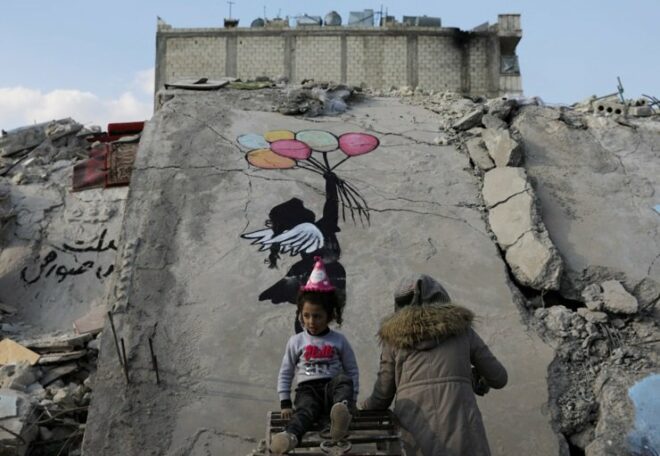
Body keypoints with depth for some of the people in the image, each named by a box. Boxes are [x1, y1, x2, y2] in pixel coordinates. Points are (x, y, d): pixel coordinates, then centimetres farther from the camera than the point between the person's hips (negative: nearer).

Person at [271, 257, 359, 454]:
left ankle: (341, 412, -67)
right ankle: (290, 436, -68)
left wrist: (352, 399, -1)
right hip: (307, 390, 0)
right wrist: (285, 403, 3)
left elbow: (352, 371, 10)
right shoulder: (296, 341, 8)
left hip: (332, 388, 1)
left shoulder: (339, 341, 8)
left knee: (344, 380, -35)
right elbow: (285, 374, 12)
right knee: (306, 410, -36)